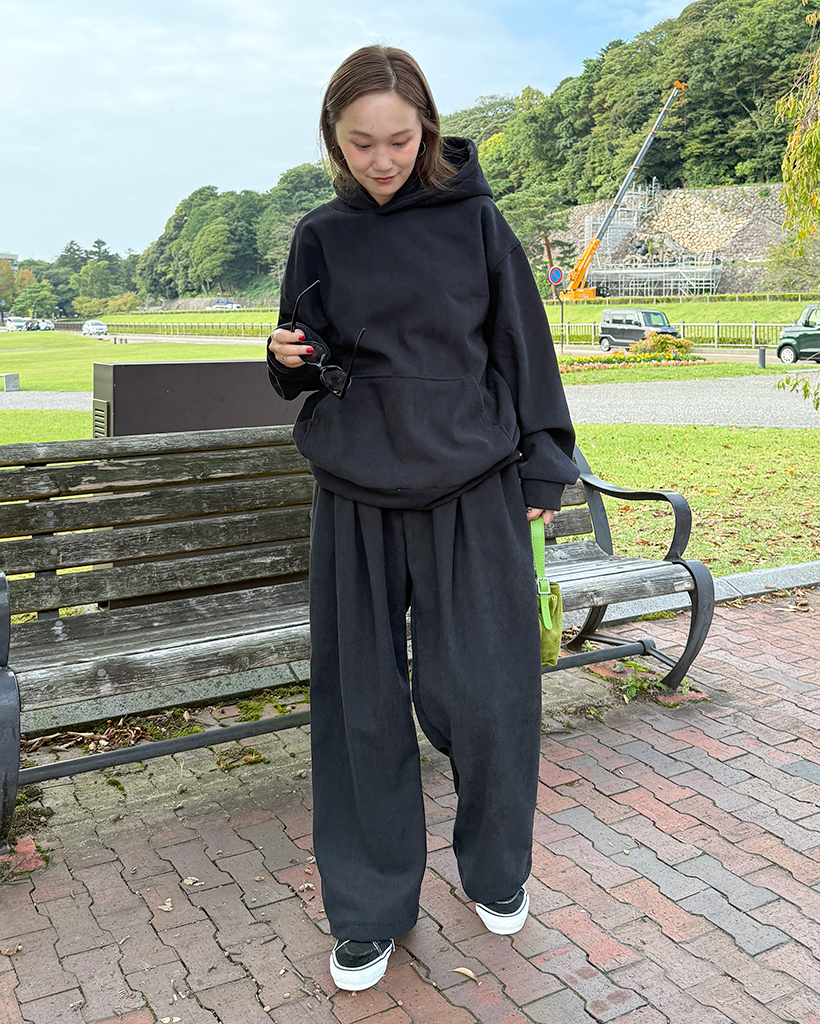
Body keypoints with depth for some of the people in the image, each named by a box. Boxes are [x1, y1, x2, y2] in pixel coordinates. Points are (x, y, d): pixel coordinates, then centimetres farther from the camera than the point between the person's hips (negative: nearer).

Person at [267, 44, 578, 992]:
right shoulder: (321, 236, 6)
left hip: (473, 495, -1)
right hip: (357, 498, 2)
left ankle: (495, 870, 32)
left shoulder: (473, 220, 1)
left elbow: (522, 346, 5)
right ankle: (371, 906, 24)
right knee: (363, 702, 6)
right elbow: (307, 370, 13)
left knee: (486, 693, 4)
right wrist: (290, 360, -10)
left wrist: (542, 469, 3)